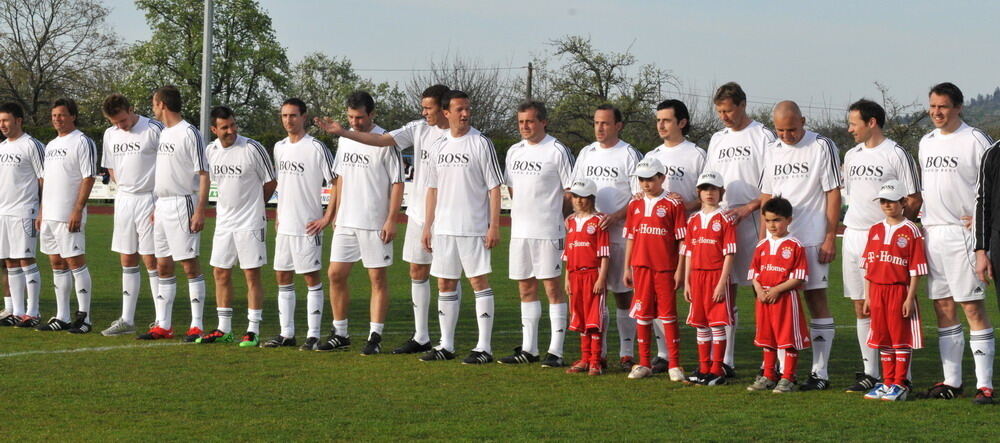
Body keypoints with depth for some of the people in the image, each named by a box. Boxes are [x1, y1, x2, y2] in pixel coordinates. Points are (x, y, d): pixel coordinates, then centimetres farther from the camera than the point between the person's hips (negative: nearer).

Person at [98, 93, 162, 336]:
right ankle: (126, 320, 13)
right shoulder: (110, 135, 9)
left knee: (151, 260, -6)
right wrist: (126, 187, 6)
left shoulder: (154, 129, -11)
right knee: (127, 261, 9)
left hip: (149, 200, -6)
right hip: (123, 200, 6)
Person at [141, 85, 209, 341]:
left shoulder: (189, 133, -11)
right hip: (162, 204, 9)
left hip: (182, 205, -9)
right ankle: (163, 325, 14)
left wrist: (200, 210, -20)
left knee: (190, 265, -6)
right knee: (163, 266, 9)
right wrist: (156, 207, 19)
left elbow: (203, 174, -14)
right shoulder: (164, 133, 16)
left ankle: (197, 325, -3)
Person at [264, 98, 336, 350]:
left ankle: (313, 336, 1)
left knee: (311, 277, -3)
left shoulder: (316, 148, -10)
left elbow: (337, 183, -10)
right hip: (284, 225, 7)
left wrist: (327, 218, -13)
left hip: (308, 226, -7)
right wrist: (278, 215, 17)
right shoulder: (279, 147, 12)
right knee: (283, 277, 9)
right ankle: (286, 334, 16)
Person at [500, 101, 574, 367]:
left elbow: (571, 191, -4)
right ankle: (528, 349, 18)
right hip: (520, 231, 7)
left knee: (553, 287, -4)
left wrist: (550, 212, -2)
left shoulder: (557, 151, -6)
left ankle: (556, 352, -2)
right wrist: (524, 212, 9)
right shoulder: (514, 152, 13)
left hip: (548, 232, -7)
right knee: (526, 289, 11)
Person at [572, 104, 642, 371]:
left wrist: (616, 216, -18)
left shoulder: (630, 155, -2)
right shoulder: (586, 153, 15)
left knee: (623, 292, -1)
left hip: (620, 233, -5)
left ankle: (627, 353, 4)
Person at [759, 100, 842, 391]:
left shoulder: (822, 147, -3)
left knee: (816, 299, -3)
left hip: (812, 239, -5)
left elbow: (833, 194, -5)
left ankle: (820, 373, 0)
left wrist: (830, 238, -10)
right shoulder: (773, 151, 14)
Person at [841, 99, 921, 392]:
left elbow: (914, 201, -6)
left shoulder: (897, 155, -6)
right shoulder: (852, 156, 15)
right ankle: (869, 373, 13)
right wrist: (847, 224, 12)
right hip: (852, 236, 7)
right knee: (861, 308, 8)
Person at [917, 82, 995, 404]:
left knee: (972, 306, -9)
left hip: (962, 232, -7)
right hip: (931, 233, 7)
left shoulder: (975, 140, -6)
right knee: (943, 308, 9)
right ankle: (951, 381, 15)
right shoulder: (926, 142, 16)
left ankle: (984, 384, -9)